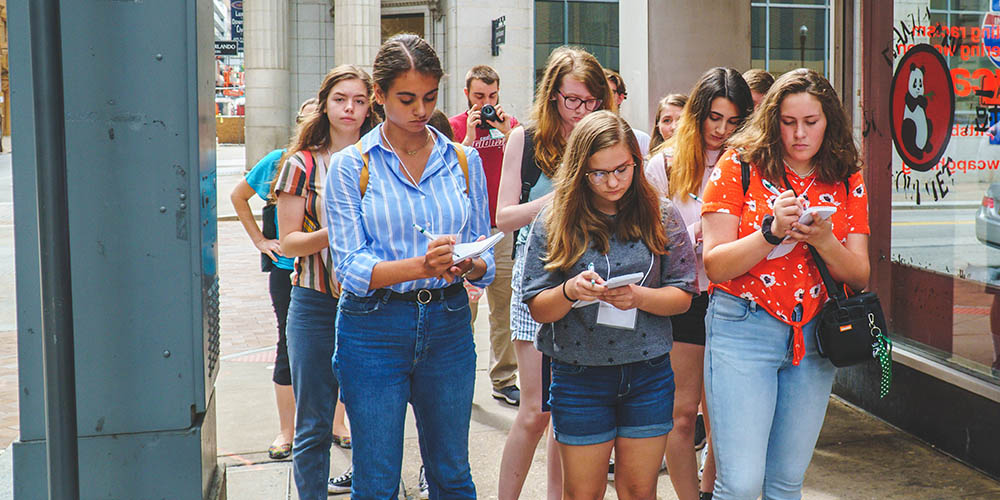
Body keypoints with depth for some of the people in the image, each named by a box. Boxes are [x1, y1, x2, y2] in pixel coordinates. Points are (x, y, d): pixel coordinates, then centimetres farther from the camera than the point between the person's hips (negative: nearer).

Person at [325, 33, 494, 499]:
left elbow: (485, 257, 6)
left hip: (448, 325, 3)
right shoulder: (351, 166, -3)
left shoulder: (463, 160, 6)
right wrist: (422, 265, -27)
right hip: (374, 328, -2)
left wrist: (470, 265, -18)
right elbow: (350, 267, -11)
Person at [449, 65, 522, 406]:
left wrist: (506, 133, -8)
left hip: (503, 229, 3)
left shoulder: (510, 124, 11)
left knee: (505, 309, 6)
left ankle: (504, 380, 13)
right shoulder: (455, 126, 2)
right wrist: (470, 135, -14)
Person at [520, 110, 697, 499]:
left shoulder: (661, 216, 0)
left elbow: (682, 297, 0)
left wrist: (638, 298, -19)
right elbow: (537, 309, -3)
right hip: (579, 376, -1)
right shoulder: (554, 221, -3)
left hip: (649, 375, 1)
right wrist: (570, 292, -24)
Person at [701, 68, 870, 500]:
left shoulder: (848, 183, 8)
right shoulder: (739, 168, -3)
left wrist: (823, 241, -16)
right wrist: (772, 232, -23)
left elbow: (860, 277, 4)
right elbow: (715, 266, -8)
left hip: (813, 336, 4)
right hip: (743, 332, -4)